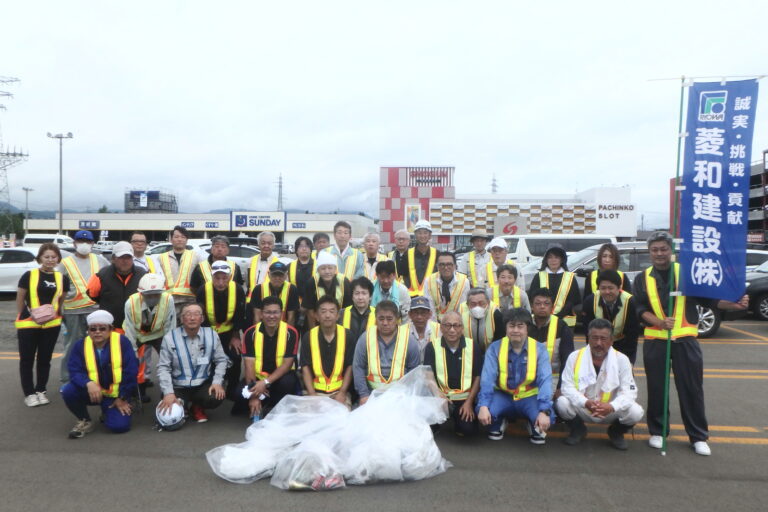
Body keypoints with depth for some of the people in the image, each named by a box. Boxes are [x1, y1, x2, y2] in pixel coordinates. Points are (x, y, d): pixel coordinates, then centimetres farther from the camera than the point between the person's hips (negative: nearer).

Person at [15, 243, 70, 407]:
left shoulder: (62, 278, 2)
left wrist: (55, 315, 9)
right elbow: (19, 300, 2)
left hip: (51, 325, 3)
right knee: (27, 359, 5)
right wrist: (21, 318, 8)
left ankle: (40, 390, 27)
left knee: (45, 359, 13)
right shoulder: (28, 275, -7)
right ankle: (29, 393, 17)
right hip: (28, 325, -3)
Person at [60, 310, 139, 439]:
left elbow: (130, 372, -10)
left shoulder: (122, 342, -13)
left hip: (116, 394, -2)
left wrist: (122, 398, -8)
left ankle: (107, 412, 18)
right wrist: (89, 383, -32)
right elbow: (75, 372, -11)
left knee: (119, 426, -20)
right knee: (68, 391, -27)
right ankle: (84, 421, 1)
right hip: (92, 391, 2)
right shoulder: (80, 345, -5)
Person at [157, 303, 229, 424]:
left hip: (203, 384, 1)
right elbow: (163, 367, -8)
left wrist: (217, 382, -11)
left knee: (216, 398, -29)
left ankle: (196, 406, 9)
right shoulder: (170, 337, -9)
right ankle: (184, 404, 14)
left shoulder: (211, 335, -3)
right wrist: (168, 392, -19)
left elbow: (221, 360, 4)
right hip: (179, 387, -1)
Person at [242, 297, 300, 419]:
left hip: (280, 377, -1)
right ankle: (259, 406, 7)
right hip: (258, 377, 1)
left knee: (288, 382, -34)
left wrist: (265, 382, -27)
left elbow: (287, 364, -15)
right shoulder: (251, 333, -10)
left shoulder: (291, 333, -14)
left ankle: (271, 409, -3)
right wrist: (253, 395, -23)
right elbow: (249, 365, -14)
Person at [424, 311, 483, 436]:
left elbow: (478, 376, 2)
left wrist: (469, 402, -6)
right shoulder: (432, 346, -4)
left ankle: (458, 419, 15)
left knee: (468, 429, -21)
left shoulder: (473, 346, -2)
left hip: (465, 397, 0)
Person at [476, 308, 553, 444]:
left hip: (529, 397, 0)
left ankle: (535, 426, 9)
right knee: (485, 411, -30)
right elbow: (487, 379, -15)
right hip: (503, 395, 0)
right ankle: (499, 421, 8)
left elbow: (545, 380, -16)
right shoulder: (495, 348, -8)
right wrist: (483, 406, -31)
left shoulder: (539, 349, -7)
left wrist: (544, 411, -31)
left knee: (545, 419, -31)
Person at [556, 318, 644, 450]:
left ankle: (616, 432, 10)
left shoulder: (622, 360, -10)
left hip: (611, 411, 1)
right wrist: (586, 403, -34)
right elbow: (568, 387, -14)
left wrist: (612, 407, -35)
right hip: (582, 410, -1)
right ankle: (578, 429, 6)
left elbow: (629, 392, -14)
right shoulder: (575, 357, -12)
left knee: (636, 412, -26)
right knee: (562, 403, -29)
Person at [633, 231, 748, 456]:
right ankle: (657, 432, 22)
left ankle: (699, 437, 18)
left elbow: (708, 298, 2)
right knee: (656, 388, 8)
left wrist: (735, 304, -16)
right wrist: (659, 322, -20)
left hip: (685, 340, 0)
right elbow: (639, 309, -3)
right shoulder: (642, 279, 5)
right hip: (655, 341, 1)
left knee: (692, 388, 5)